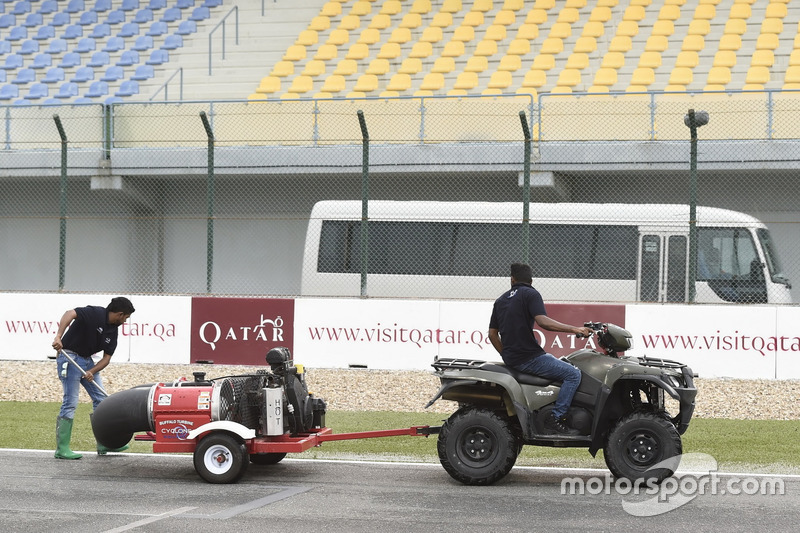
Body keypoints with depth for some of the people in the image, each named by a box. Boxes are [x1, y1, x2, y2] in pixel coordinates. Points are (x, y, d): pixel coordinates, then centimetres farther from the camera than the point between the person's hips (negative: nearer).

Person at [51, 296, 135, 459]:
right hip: (69, 357, -9)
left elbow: (106, 358, 4)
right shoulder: (94, 313, -18)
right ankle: (62, 449, -7)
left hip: (87, 360, 9)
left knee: (101, 399, 10)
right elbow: (70, 313, -34)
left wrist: (91, 372, -14)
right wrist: (58, 337, -46)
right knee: (70, 402, -11)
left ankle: (104, 444, 18)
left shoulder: (113, 330, 6)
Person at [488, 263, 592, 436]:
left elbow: (492, 334, 16)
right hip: (528, 357, -9)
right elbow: (543, 321, -22)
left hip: (510, 358, 9)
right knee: (573, 374, -7)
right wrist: (574, 329, -19)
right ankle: (555, 419, -15)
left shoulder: (501, 299, 17)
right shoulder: (530, 294, -5)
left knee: (553, 360, 32)